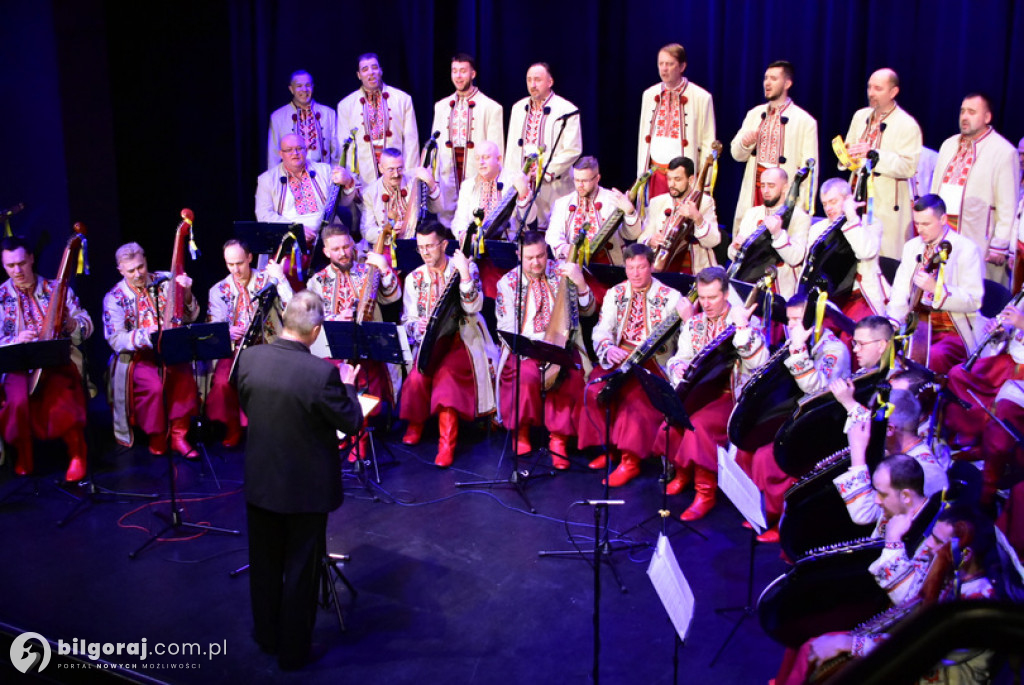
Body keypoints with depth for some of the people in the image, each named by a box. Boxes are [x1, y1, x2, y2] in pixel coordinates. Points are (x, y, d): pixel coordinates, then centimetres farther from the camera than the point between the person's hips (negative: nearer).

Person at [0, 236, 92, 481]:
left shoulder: (56, 288, 9)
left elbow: (87, 325, 8)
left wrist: (72, 323, -15)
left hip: (58, 360, 0)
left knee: (61, 396, -32)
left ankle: (77, 454, -11)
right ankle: (24, 454, -3)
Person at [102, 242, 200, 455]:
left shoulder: (164, 281, 6)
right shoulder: (114, 298, 2)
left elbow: (190, 317, 5)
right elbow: (115, 340, -8)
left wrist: (186, 293, -16)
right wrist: (143, 335, -26)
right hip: (137, 356, -1)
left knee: (184, 374, -31)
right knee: (153, 385, -31)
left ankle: (178, 435, -18)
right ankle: (156, 436, -6)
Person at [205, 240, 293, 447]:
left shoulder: (267, 279, 4)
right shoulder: (219, 290, 11)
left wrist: (281, 279, -17)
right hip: (233, 351, 2)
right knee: (222, 382, -27)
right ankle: (232, 428, -3)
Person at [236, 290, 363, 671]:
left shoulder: (249, 358, -11)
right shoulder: (322, 373, -26)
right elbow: (351, 423, -14)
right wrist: (348, 386, 2)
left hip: (261, 479, 4)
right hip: (306, 486, -4)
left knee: (264, 565, 22)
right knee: (300, 570, 12)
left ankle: (267, 636, 41)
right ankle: (293, 651, 27)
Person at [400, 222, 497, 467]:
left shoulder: (466, 268, 0)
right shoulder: (414, 278, 9)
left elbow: (472, 308, -13)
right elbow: (408, 320, 9)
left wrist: (464, 274, -24)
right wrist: (418, 326, -14)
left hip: (462, 339, -3)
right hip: (429, 342, 3)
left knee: (445, 373, -33)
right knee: (417, 377, -27)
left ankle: (447, 442, -26)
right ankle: (415, 423, 2)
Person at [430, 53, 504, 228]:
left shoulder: (491, 108, 1)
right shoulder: (441, 106, 16)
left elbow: (495, 149, -2)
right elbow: (435, 143, 16)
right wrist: (432, 176, 8)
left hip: (477, 174, -4)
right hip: (447, 176, 4)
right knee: (446, 220, 4)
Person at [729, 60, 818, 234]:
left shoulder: (805, 121, -2)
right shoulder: (754, 114, 14)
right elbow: (737, 154, 16)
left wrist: (804, 210, -9)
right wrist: (744, 143, -8)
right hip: (755, 188, 5)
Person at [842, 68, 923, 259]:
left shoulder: (907, 125, -7)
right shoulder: (860, 116, 13)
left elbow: (909, 167, -16)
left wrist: (873, 154, -24)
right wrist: (847, 153, -2)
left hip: (887, 206, -5)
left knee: (886, 261, -5)